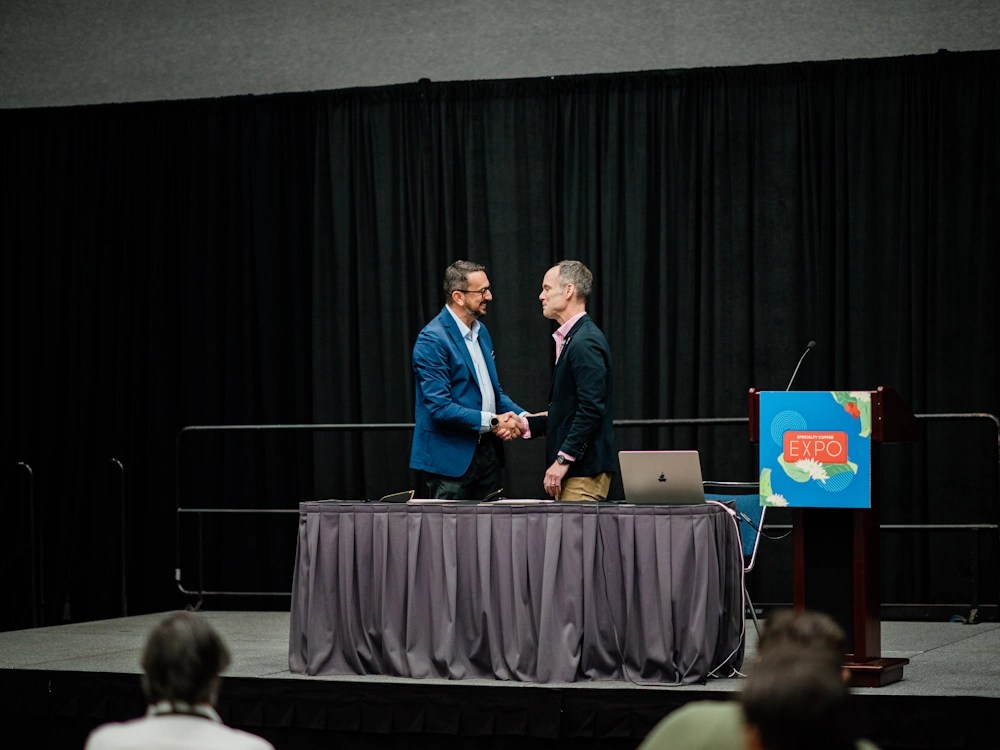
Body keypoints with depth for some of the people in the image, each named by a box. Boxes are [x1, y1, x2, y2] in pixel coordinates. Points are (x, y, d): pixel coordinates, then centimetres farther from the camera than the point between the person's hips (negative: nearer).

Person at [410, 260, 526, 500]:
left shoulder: (481, 331, 13)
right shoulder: (432, 340, -15)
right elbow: (439, 407, -21)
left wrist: (522, 417, 2)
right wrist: (492, 421, -18)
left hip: (486, 451, 8)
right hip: (452, 459, -8)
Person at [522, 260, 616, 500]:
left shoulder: (585, 342, -15)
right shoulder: (570, 339, 17)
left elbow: (591, 408, -21)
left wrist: (563, 460, -20)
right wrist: (528, 424, 12)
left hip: (585, 469, -10)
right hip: (573, 467, 10)